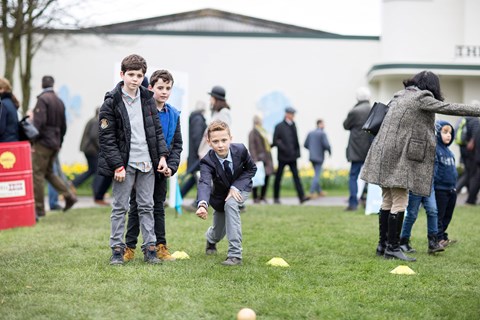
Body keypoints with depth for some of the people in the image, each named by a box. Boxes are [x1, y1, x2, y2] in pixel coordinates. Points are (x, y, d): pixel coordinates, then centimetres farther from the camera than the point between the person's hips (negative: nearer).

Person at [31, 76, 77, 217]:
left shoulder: (42, 99, -10)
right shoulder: (59, 101, 14)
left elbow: (39, 122, -19)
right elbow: (63, 126, 17)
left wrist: (33, 141, -17)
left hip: (43, 142, -8)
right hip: (55, 143, 8)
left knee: (37, 174, -3)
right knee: (49, 172, 18)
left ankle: (39, 208, -3)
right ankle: (69, 196, 6)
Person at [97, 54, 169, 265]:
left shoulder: (147, 99, 7)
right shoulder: (111, 102, -8)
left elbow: (157, 129, 14)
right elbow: (106, 137, -10)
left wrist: (161, 156, 5)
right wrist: (118, 166, -14)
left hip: (146, 162, 4)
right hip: (124, 163, -4)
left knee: (147, 206, 9)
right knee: (120, 207, 2)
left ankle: (150, 248, 14)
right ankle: (117, 249, 10)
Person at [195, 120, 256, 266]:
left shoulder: (240, 150, -27)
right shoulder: (207, 161, -33)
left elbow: (251, 168, -9)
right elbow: (204, 183, -50)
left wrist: (236, 186, -24)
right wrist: (202, 204, -70)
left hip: (240, 189, -1)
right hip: (220, 195, 1)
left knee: (230, 204, -35)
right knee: (218, 233, 13)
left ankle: (235, 254, -31)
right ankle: (211, 239, 58)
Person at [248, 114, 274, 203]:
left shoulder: (263, 131, 18)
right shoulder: (252, 132, -7)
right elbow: (251, 147, -12)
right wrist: (255, 159, -19)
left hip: (266, 158, 8)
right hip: (259, 157, -8)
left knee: (267, 176, 4)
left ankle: (263, 196, 13)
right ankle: (255, 198, 3)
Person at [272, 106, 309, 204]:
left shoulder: (293, 125, 11)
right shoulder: (279, 126, -6)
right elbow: (275, 141, -10)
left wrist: (297, 151, 8)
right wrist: (284, 148, -18)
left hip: (292, 156, 5)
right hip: (283, 156, -5)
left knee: (296, 176, -4)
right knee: (278, 177, 6)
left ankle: (301, 197, -11)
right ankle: (276, 197, 16)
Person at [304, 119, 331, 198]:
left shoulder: (310, 133, 5)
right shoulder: (322, 133, -13)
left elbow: (305, 145, 7)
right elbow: (326, 145, -21)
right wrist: (329, 151, -1)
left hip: (312, 157, 6)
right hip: (319, 157, -6)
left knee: (317, 174, 18)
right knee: (317, 175, -2)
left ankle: (319, 191, 23)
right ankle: (312, 192, -7)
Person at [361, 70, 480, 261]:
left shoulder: (400, 96, 17)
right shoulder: (422, 98, -8)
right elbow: (450, 108, -11)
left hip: (384, 154, 9)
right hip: (399, 157, -9)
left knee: (387, 201, 13)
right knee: (399, 202, -5)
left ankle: (383, 244, 19)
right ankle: (392, 248, -4)